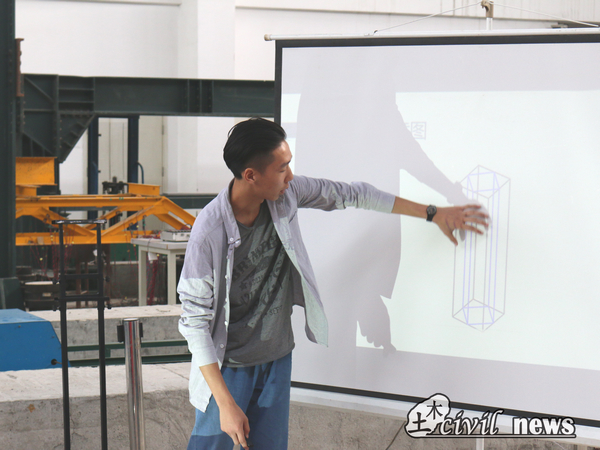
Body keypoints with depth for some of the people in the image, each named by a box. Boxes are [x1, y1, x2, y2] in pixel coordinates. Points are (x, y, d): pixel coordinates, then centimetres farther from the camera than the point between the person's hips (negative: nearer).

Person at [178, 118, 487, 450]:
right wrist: (225, 403, -24)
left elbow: (351, 195, 6)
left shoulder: (286, 194, -9)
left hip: (278, 360, 5)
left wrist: (433, 214, 10)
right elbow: (195, 321, -21)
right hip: (228, 366, -5)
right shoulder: (210, 230, -25)